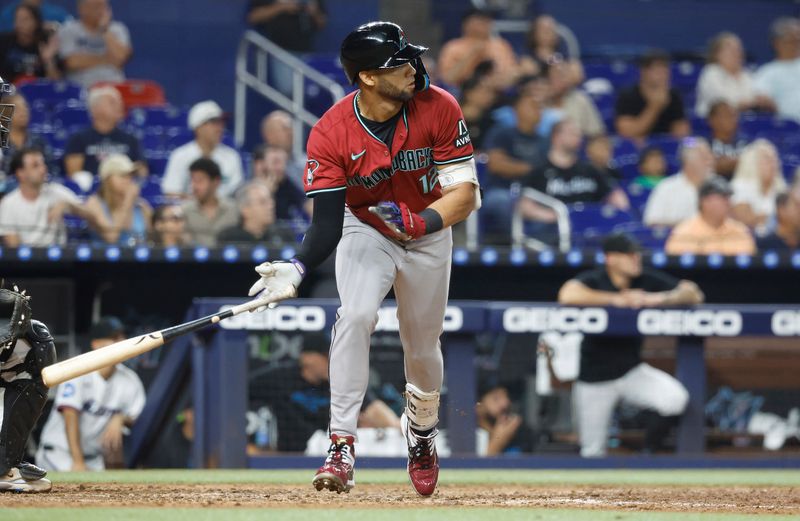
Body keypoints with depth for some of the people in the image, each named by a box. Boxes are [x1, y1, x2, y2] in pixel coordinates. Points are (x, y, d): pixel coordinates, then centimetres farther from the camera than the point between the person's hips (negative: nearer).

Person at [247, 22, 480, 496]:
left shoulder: (439, 109, -24)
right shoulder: (331, 134, -27)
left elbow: (466, 193, -23)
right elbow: (327, 221, -28)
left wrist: (420, 222, -41)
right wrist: (299, 269, -47)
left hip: (430, 231, 2)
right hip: (364, 230, -2)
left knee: (423, 349, 11)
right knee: (356, 315, -28)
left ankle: (422, 434, 43)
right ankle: (342, 447, -27)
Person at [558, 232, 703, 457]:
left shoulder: (647, 280, -4)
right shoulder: (594, 280, -14)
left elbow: (694, 294, -5)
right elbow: (567, 295, -36)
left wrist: (662, 298, -24)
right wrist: (616, 300, -34)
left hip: (632, 371, 3)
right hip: (595, 378, -3)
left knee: (676, 398, -24)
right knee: (593, 453, 1)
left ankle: (648, 453, -3)